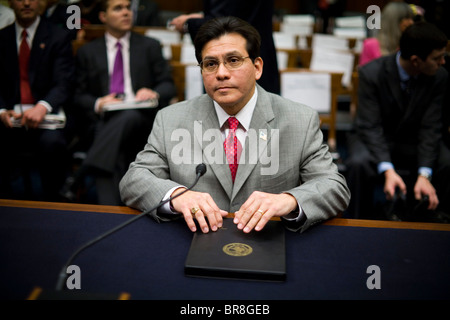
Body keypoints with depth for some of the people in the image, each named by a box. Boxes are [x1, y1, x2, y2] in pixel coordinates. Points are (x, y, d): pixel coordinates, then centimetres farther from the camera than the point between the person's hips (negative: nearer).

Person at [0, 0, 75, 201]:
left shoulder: (58, 38, 6)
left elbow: (63, 84, -6)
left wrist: (43, 107, -27)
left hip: (46, 116, -2)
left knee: (51, 142, -35)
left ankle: (50, 203, -13)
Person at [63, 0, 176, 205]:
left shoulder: (150, 47, 21)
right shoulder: (87, 52, 20)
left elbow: (168, 86, 13)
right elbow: (79, 96, 14)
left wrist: (154, 94, -12)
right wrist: (98, 104, -9)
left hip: (141, 120, 0)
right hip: (103, 122, 1)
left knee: (130, 115, -38)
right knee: (112, 161, -33)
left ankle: (78, 177, -39)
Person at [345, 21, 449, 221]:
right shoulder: (371, 73, -20)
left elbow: (430, 129, -13)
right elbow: (370, 127, -23)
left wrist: (424, 175, -27)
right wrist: (388, 171, -38)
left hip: (413, 144, 4)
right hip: (375, 139, -3)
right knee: (359, 163, -35)